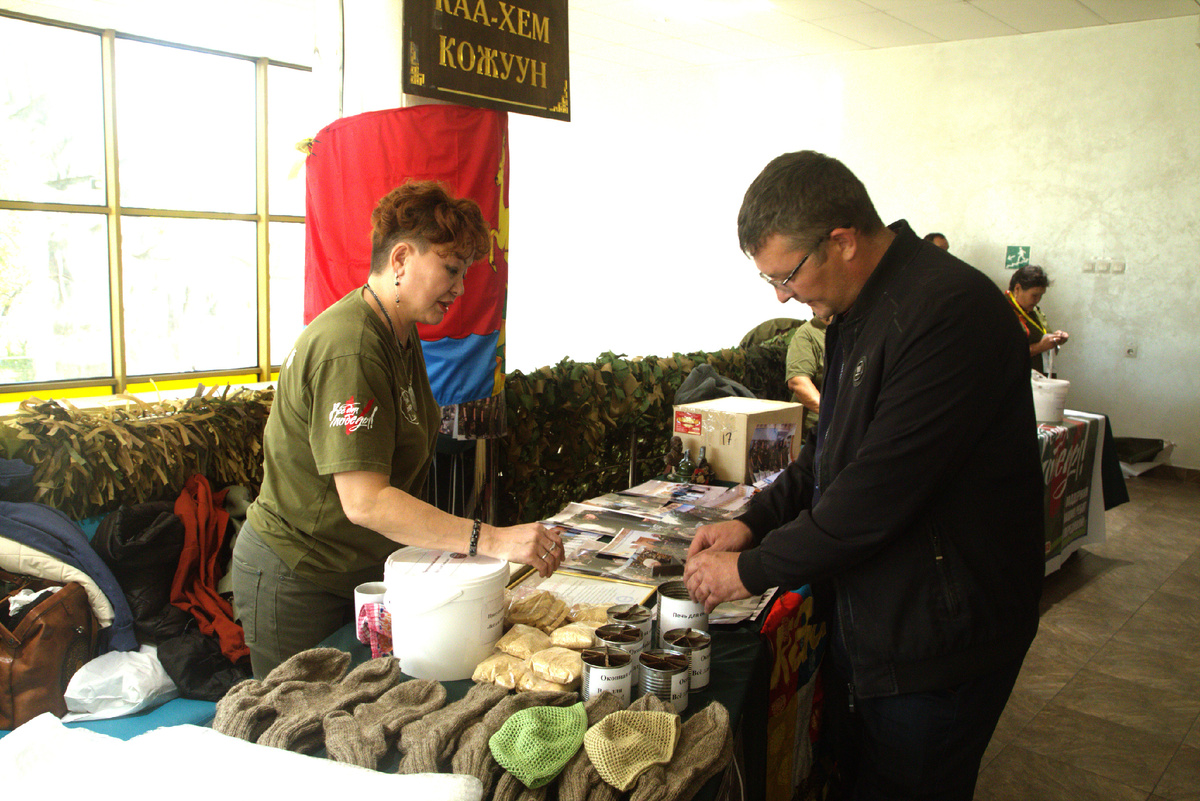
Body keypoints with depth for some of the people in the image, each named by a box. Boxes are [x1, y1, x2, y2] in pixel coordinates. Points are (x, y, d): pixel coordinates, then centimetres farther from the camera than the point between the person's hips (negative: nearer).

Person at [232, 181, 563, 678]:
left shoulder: (401, 334, 6)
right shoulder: (350, 349, -27)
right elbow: (365, 501, -33)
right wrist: (489, 540, -37)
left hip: (360, 571, 9)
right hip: (298, 584, -9)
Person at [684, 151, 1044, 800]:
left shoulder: (951, 313, -25)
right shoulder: (858, 311, 6)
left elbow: (880, 491, -28)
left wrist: (751, 571, -17)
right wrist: (754, 521, 3)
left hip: (935, 644, -8)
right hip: (862, 621, 9)